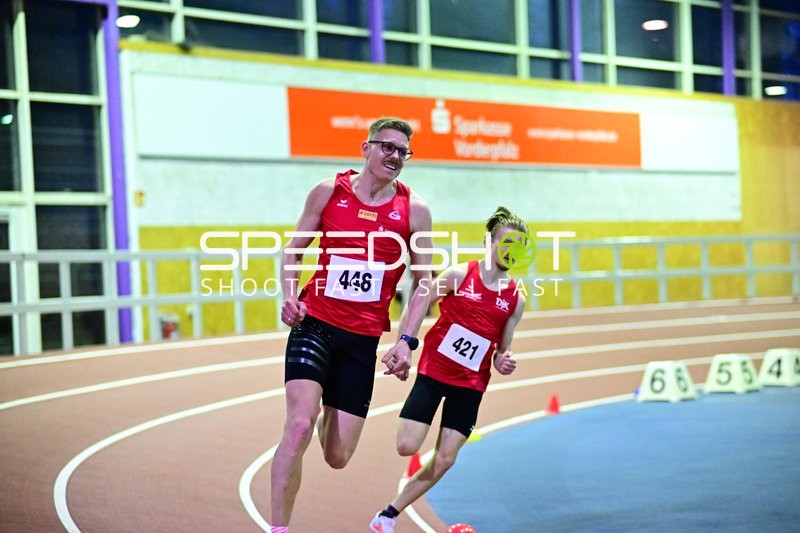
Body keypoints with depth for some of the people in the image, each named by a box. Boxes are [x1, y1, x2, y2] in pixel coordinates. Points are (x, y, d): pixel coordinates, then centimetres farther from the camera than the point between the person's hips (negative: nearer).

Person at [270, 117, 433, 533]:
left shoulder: (413, 209, 0)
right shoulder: (329, 191, -1)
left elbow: (423, 280, 6)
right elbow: (294, 250, 10)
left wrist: (407, 341, -3)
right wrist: (289, 296, -8)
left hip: (364, 338, 2)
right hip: (314, 325, -1)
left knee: (337, 458, 5)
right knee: (299, 425, -25)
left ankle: (328, 418, 43)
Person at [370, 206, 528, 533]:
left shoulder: (515, 299, 1)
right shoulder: (460, 275, -8)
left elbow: (502, 349, 10)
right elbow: (419, 301, -4)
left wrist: (503, 362, -11)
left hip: (471, 385, 3)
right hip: (433, 371, -3)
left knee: (444, 461, -1)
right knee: (407, 447, -14)